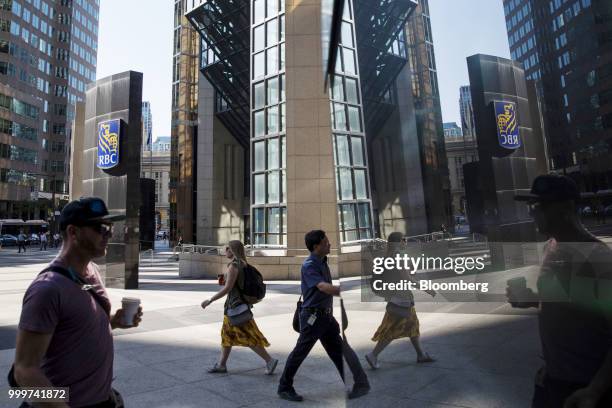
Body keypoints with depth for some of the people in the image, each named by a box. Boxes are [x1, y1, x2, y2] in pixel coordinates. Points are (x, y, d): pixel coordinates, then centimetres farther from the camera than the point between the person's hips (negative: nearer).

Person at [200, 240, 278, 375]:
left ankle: (269, 360, 6)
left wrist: (209, 300, -15)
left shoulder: (234, 265, -19)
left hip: (236, 304, -10)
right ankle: (221, 364, 30)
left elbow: (227, 288, -21)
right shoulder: (242, 264, 8)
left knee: (247, 337, -2)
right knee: (227, 334, 18)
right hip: (234, 303, 10)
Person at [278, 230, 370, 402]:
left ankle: (360, 384, 20)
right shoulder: (309, 265, -18)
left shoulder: (323, 262, 9)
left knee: (339, 351, 12)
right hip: (312, 315, -8)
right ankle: (284, 388, 20)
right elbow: (323, 287, -31)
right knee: (300, 352, 4)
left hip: (326, 315, 8)